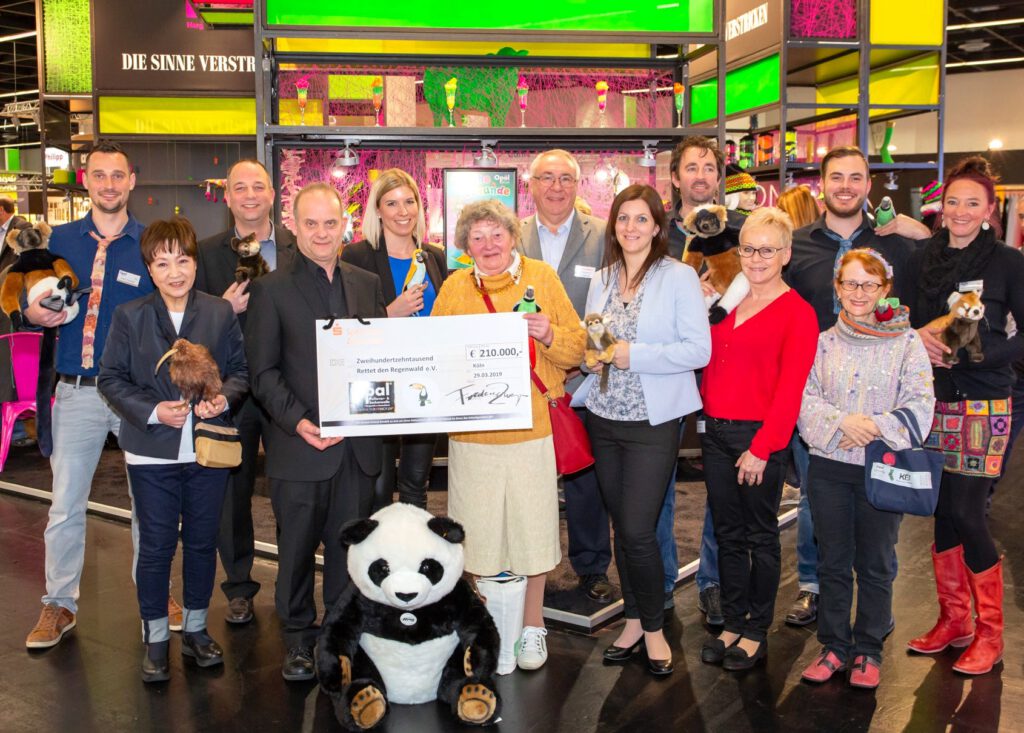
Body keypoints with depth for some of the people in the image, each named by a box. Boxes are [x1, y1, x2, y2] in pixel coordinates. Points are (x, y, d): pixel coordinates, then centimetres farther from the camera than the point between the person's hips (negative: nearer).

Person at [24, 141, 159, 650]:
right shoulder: (60, 240, 6)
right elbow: (34, 301, 12)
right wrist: (35, 312, -12)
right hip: (77, 392, 2)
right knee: (65, 504, 8)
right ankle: (59, 604, 24)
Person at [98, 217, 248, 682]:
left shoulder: (221, 313, 2)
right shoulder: (129, 317, -1)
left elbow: (240, 370, 5)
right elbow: (110, 378, -1)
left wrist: (224, 398, -16)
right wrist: (152, 411, -16)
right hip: (153, 452, -1)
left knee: (202, 541, 11)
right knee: (155, 546, 6)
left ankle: (195, 629, 28)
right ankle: (155, 639, 21)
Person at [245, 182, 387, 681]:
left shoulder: (367, 284, 11)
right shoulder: (271, 289, -1)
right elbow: (263, 372, -4)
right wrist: (298, 421, -17)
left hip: (357, 445, 3)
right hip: (299, 447, -3)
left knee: (349, 548, 11)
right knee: (297, 549, 9)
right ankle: (298, 640, 25)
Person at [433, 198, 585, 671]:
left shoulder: (542, 277, 4)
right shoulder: (454, 287, 7)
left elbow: (576, 349, 4)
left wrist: (549, 335, -15)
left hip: (532, 428, -1)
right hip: (472, 433, 1)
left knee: (532, 526, 5)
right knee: (480, 529, 5)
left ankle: (532, 627, 23)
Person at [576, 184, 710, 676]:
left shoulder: (678, 277, -6)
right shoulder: (601, 281, 11)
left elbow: (699, 349, -12)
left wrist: (632, 354, -18)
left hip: (653, 420, -5)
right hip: (604, 417, 5)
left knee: (637, 530, -7)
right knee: (621, 528, 12)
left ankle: (653, 626, 15)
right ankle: (633, 620, 28)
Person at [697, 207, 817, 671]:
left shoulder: (797, 313, -7)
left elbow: (790, 388, -12)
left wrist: (761, 447, -16)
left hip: (760, 436, -5)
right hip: (715, 430, 6)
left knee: (760, 535, 7)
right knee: (727, 533, 13)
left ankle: (756, 632, 20)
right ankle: (732, 623, 26)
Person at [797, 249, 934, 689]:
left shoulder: (906, 343, -2)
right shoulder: (823, 342, 5)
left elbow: (919, 408, -8)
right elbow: (805, 398, -2)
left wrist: (873, 428, -20)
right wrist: (842, 422, -18)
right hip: (829, 467, 2)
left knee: (875, 564, 9)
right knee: (832, 561, 10)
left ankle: (868, 650, 23)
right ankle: (834, 647, 23)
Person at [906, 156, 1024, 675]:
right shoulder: (923, 258, 7)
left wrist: (972, 353, -18)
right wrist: (917, 336, -8)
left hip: (982, 405, -4)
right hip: (931, 401, 4)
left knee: (967, 516, -5)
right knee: (942, 513, 9)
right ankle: (953, 620, 24)